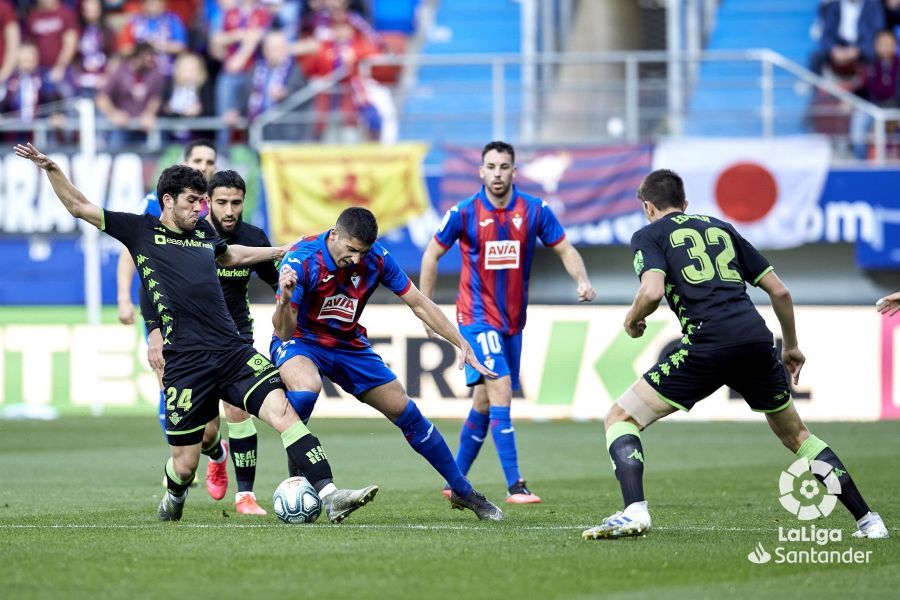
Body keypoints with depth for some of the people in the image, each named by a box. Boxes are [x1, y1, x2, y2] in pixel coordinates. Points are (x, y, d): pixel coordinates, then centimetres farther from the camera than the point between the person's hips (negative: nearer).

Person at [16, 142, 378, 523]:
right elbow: (78, 207, 12)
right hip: (185, 362, -4)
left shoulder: (202, 232, 20)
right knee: (184, 464, 2)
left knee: (284, 413, -17)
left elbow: (231, 255, 44)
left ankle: (329, 496, -25)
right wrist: (51, 168, 0)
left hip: (234, 353, 4)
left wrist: (285, 251, 49)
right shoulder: (141, 231, 8)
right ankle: (173, 500, 38)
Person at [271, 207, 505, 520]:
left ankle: (462, 492, 17)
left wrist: (461, 344, -9)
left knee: (408, 414, 2)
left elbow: (419, 303, -4)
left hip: (349, 346, 4)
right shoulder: (301, 260, -27)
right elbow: (285, 331, -29)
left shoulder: (376, 258, -16)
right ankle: (295, 477, -22)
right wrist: (284, 300, -51)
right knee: (306, 388, -39)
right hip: (301, 342, -4)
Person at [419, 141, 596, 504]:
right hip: (477, 317, -4)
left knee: (484, 402, 11)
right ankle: (514, 486, -20)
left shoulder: (534, 211, -3)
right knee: (500, 390, -19)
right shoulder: (464, 213, -8)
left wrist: (582, 280, -16)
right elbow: (432, 255, 4)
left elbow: (565, 250, 3)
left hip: (513, 321, 4)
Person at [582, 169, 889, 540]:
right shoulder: (722, 229, 27)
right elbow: (779, 290, 24)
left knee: (620, 417, 6)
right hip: (756, 341, 5)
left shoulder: (649, 235, 12)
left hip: (707, 345, -5)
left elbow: (653, 291, -8)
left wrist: (633, 320, 13)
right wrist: (791, 346, 37)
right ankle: (867, 520, 20)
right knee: (795, 435, 25)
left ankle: (634, 512, -16)